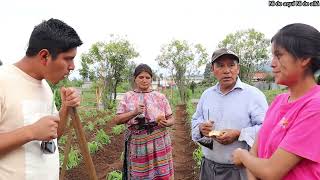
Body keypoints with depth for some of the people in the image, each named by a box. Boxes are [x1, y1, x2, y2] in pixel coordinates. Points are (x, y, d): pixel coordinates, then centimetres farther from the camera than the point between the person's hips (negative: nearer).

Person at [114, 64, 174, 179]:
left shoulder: (160, 97, 4)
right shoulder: (128, 96, 4)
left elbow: (171, 119, 8)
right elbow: (117, 120, -1)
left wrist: (166, 123, -15)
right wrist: (134, 112, -16)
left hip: (159, 143, 0)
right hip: (137, 144, 0)